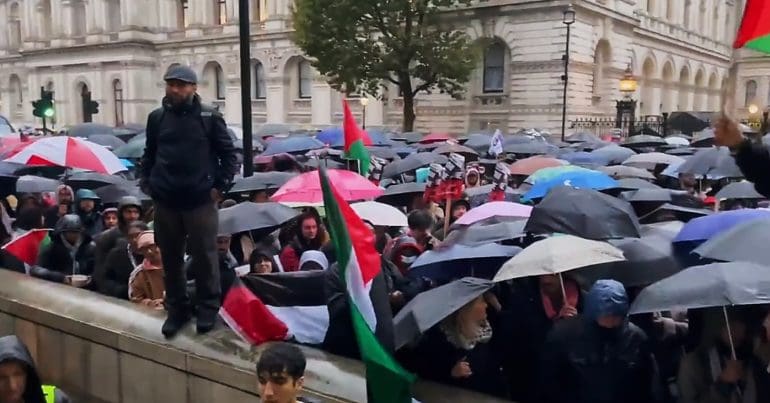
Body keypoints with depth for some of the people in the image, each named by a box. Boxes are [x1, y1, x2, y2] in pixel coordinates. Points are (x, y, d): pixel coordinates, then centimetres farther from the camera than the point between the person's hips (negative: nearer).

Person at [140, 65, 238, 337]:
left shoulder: (209, 116, -3)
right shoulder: (157, 117, 8)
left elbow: (228, 153, 0)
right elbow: (149, 154, 19)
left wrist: (221, 186, -6)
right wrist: (146, 182, 9)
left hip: (200, 200, -3)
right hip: (165, 201, 4)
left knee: (204, 257, 3)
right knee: (171, 258, 11)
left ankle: (208, 308, 17)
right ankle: (177, 308, 24)